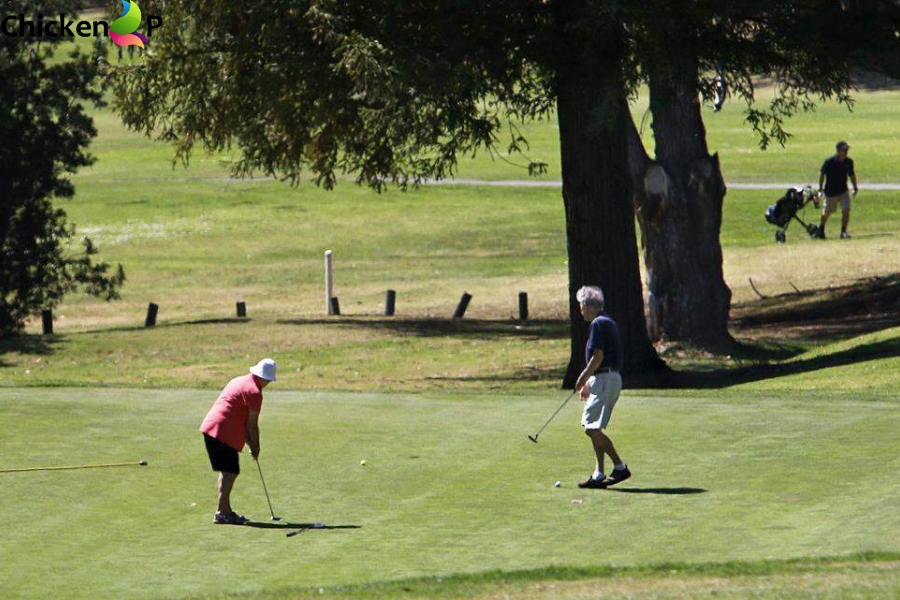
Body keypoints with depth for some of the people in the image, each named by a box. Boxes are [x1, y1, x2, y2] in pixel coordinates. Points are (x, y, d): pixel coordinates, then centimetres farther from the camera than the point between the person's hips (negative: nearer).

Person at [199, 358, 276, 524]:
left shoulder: (239, 381, 21)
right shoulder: (254, 392, -9)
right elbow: (252, 425, -8)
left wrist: (250, 442, 23)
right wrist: (255, 447, 5)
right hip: (225, 433, -10)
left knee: (228, 471, 16)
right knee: (230, 471, -7)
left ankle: (225, 510, 22)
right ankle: (222, 513, -9)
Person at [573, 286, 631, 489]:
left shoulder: (599, 324, -13)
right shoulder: (607, 322, 19)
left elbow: (597, 357, -19)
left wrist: (583, 378, -8)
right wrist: (589, 383, 24)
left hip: (605, 380, -10)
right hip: (607, 379, 10)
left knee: (592, 428, -10)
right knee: (593, 428, 10)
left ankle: (620, 467, -6)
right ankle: (598, 475, 8)